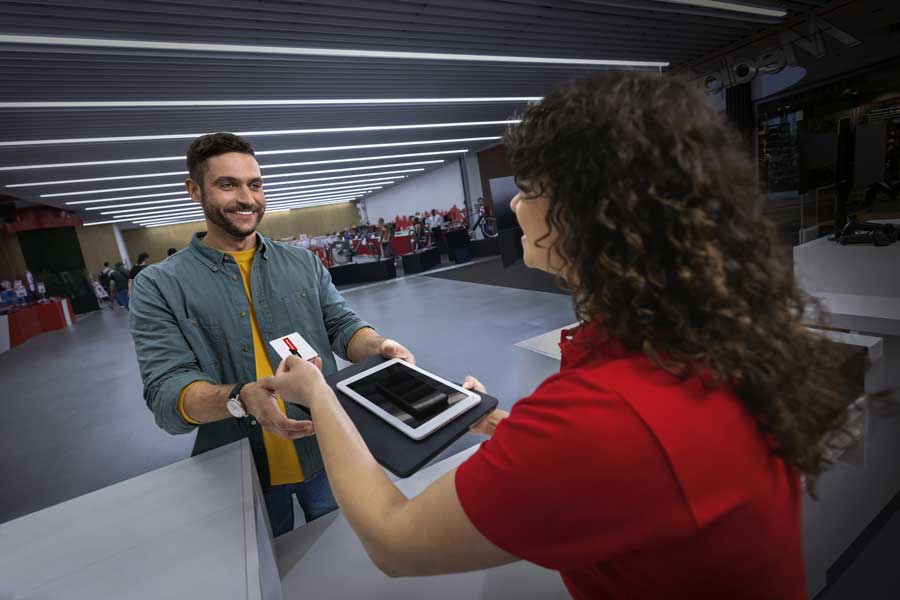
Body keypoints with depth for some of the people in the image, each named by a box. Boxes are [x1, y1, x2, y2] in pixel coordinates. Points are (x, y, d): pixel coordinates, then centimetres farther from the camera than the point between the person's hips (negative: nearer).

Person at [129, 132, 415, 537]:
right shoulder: (159, 285, -6)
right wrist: (240, 398, -36)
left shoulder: (303, 262, 2)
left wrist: (378, 345, -25)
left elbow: (341, 324, -1)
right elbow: (166, 392, -14)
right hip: (240, 470, -2)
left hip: (326, 452, 3)